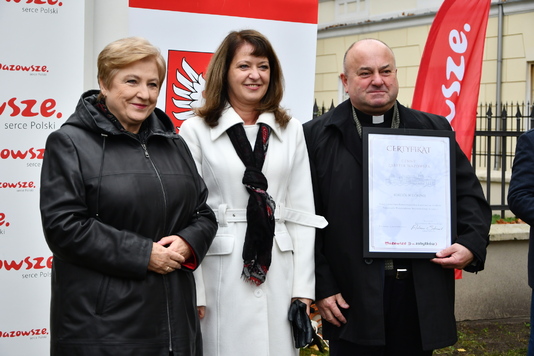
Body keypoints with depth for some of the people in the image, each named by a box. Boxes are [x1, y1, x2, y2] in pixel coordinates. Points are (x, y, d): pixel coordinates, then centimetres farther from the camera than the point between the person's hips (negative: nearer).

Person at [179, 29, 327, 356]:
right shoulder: (196, 130, 0)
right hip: (220, 272, -3)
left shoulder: (291, 131, 10)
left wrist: (303, 288, 1)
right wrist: (192, 292, -7)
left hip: (278, 273, 3)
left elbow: (302, 212, 7)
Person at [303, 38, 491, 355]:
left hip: (421, 296, 2)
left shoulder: (434, 130, 10)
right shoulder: (317, 137, 2)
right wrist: (321, 287, -7)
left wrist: (471, 243, -7)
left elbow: (469, 195, 12)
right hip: (352, 296, -2)